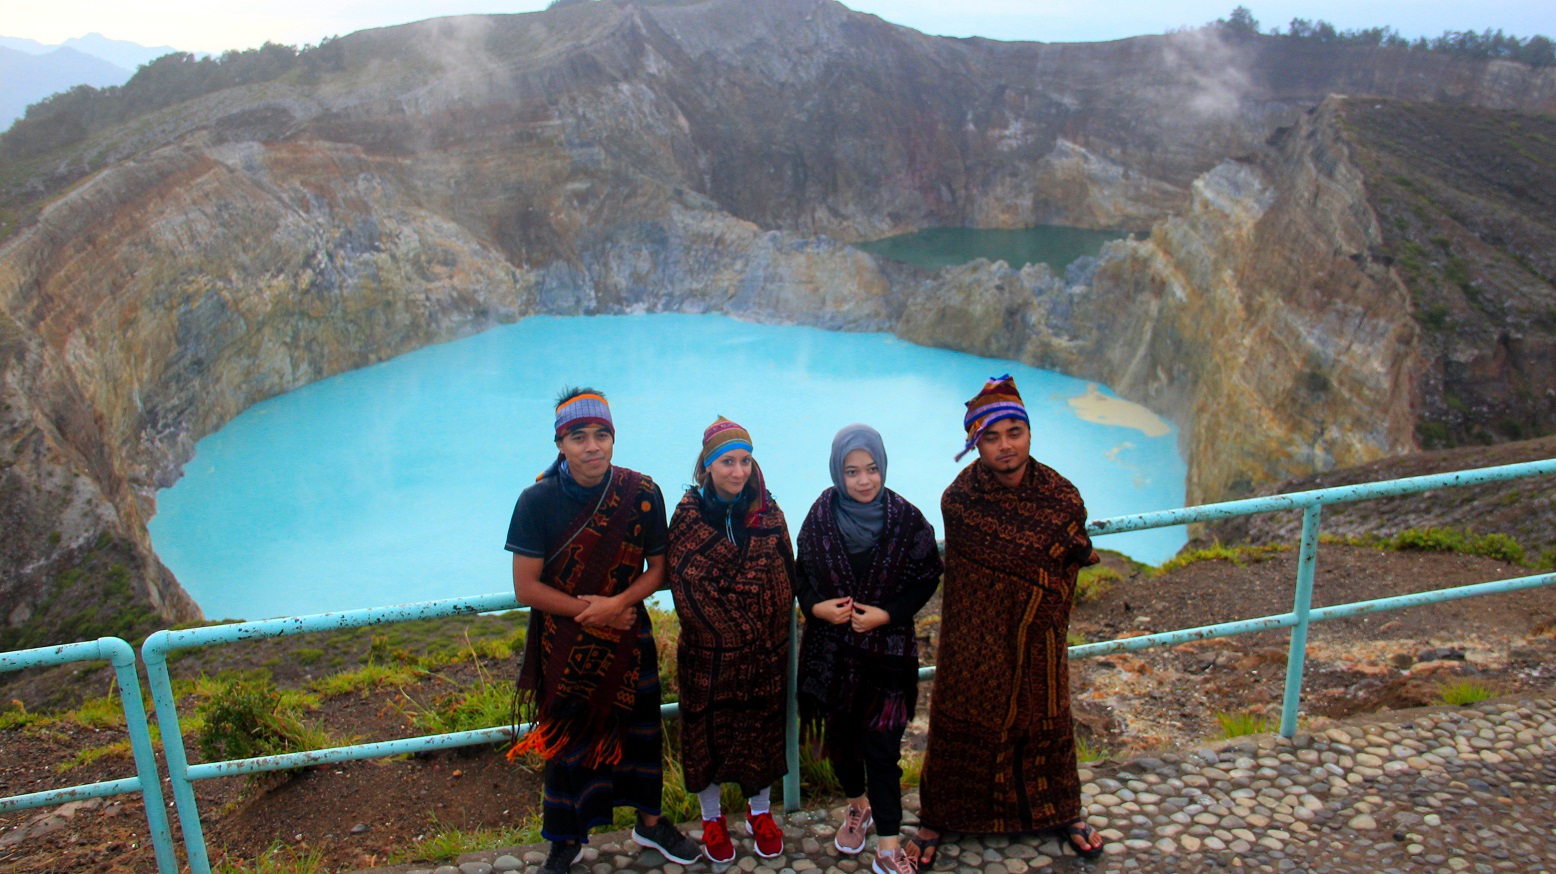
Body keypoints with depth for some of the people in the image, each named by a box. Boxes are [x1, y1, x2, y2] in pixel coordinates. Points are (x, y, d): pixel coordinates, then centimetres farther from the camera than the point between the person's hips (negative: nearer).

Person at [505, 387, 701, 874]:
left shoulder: (642, 495, -11)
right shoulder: (537, 501, -16)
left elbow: (657, 568, -3)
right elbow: (527, 587, -14)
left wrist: (618, 602, -21)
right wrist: (592, 612, -17)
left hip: (629, 641, 2)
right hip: (565, 646, -1)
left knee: (640, 729, 15)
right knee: (567, 739, 13)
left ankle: (649, 822, 40)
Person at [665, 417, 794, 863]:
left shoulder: (768, 512, -3)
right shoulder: (688, 514, -8)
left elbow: (784, 579, -2)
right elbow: (683, 582, -10)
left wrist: (772, 634, -10)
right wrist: (719, 632, -14)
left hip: (763, 651, 2)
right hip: (707, 654, -1)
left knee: (761, 729, 14)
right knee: (707, 731, 11)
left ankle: (760, 811, 37)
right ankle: (712, 817, 33)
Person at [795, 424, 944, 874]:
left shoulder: (906, 519, -10)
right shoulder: (820, 517, -6)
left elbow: (926, 579, -3)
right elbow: (802, 575, 4)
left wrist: (888, 614, -15)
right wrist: (816, 606, -15)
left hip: (887, 650, -2)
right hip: (831, 648, 2)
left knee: (881, 746, -4)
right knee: (841, 734, 17)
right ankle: (858, 805, 44)